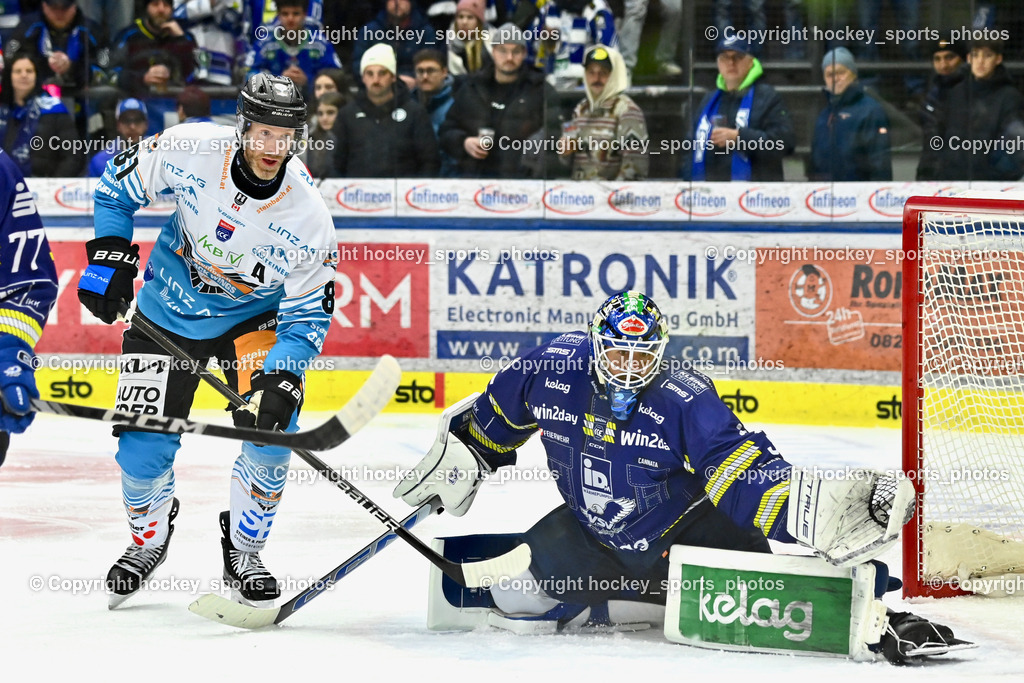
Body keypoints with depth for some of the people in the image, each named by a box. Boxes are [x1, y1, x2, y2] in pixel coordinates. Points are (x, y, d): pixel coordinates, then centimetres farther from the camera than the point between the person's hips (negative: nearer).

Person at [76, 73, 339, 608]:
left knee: (271, 434, -19)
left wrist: (281, 379, -34)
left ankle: (243, 552, 7)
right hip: (168, 310, 1)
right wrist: (109, 256, -12)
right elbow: (119, 185, -4)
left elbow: (306, 314, -20)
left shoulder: (308, 218, -26)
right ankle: (148, 538, 28)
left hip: (253, 315, 0)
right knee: (143, 449, -5)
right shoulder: (189, 151, -25)